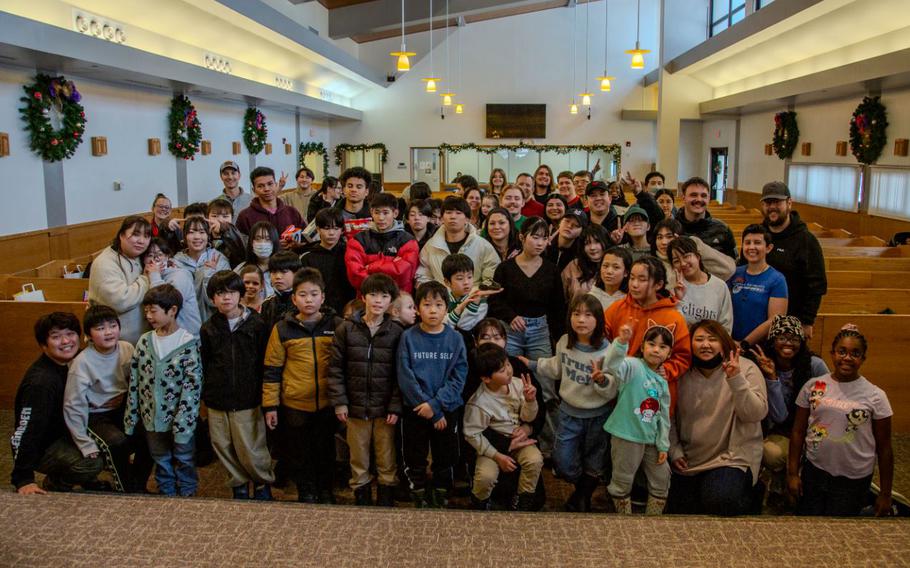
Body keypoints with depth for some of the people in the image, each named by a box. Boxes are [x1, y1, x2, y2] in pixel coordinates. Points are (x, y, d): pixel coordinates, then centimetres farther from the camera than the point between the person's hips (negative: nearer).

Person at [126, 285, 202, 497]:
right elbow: (134, 382, 5)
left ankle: (187, 495, 27)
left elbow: (192, 386, -17)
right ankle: (167, 496, 34)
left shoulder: (189, 344, -14)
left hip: (180, 418, -4)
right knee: (161, 461, 19)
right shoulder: (145, 341, 1)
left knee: (184, 460, 11)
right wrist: (131, 418, 3)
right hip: (153, 418, 5)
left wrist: (182, 423, -20)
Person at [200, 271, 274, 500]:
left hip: (248, 403, -3)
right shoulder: (208, 329, 5)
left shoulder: (257, 325, -3)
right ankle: (239, 486, 30)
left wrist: (263, 395, -2)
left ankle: (263, 483, 23)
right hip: (217, 403, 4)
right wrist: (205, 396, 6)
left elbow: (265, 363, -2)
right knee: (224, 448, 11)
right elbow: (203, 367, 10)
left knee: (251, 450, -1)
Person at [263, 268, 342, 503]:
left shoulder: (336, 325, -1)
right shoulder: (282, 329, -3)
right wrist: (270, 405, -1)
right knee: (299, 453, 12)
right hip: (294, 404, 0)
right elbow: (272, 370, 0)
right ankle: (306, 493, 32)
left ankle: (325, 490, 34)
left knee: (326, 449, 15)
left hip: (327, 403, 1)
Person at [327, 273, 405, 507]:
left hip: (385, 410, -1)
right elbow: (336, 368, 0)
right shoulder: (346, 329, -1)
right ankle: (361, 499, 27)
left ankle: (386, 501, 23)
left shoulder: (396, 332, -2)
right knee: (359, 461, 12)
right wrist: (339, 402, -5)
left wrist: (395, 407, -8)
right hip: (356, 408, 1)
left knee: (387, 462, 8)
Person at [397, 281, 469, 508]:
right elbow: (405, 377, -12)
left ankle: (441, 498, 32)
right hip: (414, 410, -1)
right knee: (415, 460, 11)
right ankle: (420, 499, 29)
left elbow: (459, 377, -7)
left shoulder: (455, 339, -3)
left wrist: (436, 404, -18)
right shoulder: (408, 338, -6)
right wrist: (429, 410, -15)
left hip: (447, 410, 1)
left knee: (445, 459, 13)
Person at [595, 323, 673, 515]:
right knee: (622, 481, 6)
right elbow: (613, 365, -36)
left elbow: (663, 417, 12)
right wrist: (621, 342, -53)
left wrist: (663, 446, 8)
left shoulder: (662, 383, 8)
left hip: (651, 439, 7)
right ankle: (624, 515, 25)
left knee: (662, 479, 15)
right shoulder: (633, 366, -12)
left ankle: (654, 515, 32)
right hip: (626, 436, -6)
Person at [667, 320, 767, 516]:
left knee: (719, 502, -29)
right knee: (677, 513, 4)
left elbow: (757, 414, -17)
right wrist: (674, 451, 2)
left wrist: (736, 380, -28)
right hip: (688, 462, 4)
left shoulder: (745, 369, -6)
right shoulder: (682, 374, 3)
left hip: (732, 457, -4)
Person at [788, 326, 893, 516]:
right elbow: (798, 432, 4)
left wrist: (885, 494, 2)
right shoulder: (813, 386, -2)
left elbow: (884, 448, -1)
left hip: (853, 481, -2)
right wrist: (793, 473, 2)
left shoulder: (875, 396, -7)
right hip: (813, 472, 2)